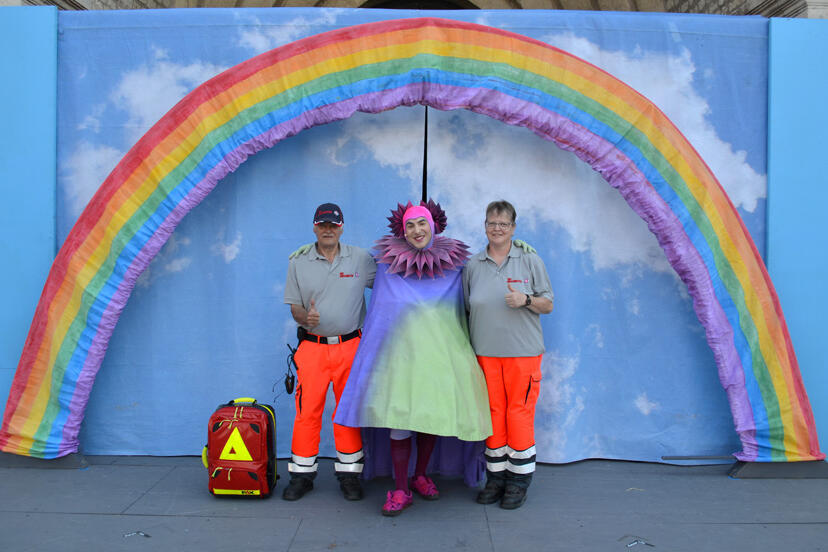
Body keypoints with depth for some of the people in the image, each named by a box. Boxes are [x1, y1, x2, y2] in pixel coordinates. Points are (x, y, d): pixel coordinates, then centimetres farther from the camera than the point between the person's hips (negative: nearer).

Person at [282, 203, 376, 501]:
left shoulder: (361, 258, 4)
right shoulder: (298, 262, 5)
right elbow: (294, 306, 6)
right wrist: (305, 316, -16)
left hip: (350, 345, 0)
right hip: (312, 346, 0)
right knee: (306, 411, 0)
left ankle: (349, 473, 19)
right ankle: (302, 474, 15)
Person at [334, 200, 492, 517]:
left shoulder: (453, 263, 5)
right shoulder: (388, 263, 1)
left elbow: (461, 311, 13)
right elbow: (379, 312, 9)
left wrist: (459, 352, 12)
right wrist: (375, 346, 8)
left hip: (440, 350, 2)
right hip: (401, 350, -2)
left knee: (432, 414, 9)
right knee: (399, 418, -4)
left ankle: (420, 476, 29)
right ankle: (400, 490, 7)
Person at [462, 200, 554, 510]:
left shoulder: (530, 261, 3)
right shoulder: (473, 266, 9)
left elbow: (548, 305, 5)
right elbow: (467, 308, 15)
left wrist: (525, 300, -14)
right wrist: (467, 346, 6)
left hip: (522, 352, -2)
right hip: (485, 353, 2)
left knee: (519, 413, -2)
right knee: (493, 413, 6)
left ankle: (519, 480, 12)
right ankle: (495, 476, 19)